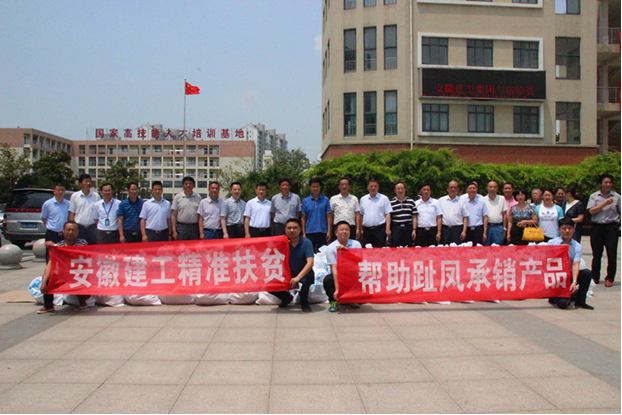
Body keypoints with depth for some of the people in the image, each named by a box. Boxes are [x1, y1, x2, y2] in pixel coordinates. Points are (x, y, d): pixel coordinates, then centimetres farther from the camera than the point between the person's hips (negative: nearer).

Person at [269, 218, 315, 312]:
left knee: (306, 280, -39)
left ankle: (304, 302, -4)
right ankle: (287, 298, 15)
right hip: (288, 275, 3)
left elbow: (310, 263, -23)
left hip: (303, 274, -3)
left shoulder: (306, 243, -12)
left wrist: (298, 278, -34)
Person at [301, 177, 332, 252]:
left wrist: (329, 231, -5)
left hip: (322, 232, -1)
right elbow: (303, 218, 7)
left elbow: (328, 216, 3)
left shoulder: (325, 200, 4)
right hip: (309, 232, 1)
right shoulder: (305, 201, 7)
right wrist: (303, 233, 1)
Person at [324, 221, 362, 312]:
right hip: (338, 276, -2)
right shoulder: (331, 248, -8)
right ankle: (334, 301, -2)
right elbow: (334, 269, -18)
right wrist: (337, 289, -27)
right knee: (327, 280, -33)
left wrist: (346, 250, -26)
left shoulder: (356, 244, -2)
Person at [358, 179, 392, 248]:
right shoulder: (363, 199, 14)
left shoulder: (384, 198, 4)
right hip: (366, 230, 3)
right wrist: (361, 229, 10)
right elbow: (361, 215, 16)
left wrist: (388, 228, -10)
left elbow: (388, 214, -1)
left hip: (379, 229, -3)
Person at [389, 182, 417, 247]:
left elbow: (414, 217, 8)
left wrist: (414, 230, 0)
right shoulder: (391, 203, 4)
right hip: (396, 229, -1)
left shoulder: (411, 201, 9)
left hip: (408, 228, 1)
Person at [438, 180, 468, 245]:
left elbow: (465, 217, 5)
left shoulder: (461, 201, 8)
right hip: (445, 229, 1)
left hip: (458, 230, 0)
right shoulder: (441, 200, 9)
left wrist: (464, 231, -4)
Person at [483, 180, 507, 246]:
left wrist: (504, 229, 6)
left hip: (498, 227, 1)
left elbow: (504, 214, 11)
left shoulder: (502, 199, 9)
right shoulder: (483, 200, 4)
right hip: (486, 227, -1)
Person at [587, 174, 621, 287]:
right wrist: (605, 203, -13)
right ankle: (595, 277, 13)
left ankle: (609, 278, 5)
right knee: (596, 254, 5)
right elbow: (591, 211, -6)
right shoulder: (594, 196, 6)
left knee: (612, 254, -2)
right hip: (597, 227, 0)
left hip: (612, 227, 0)